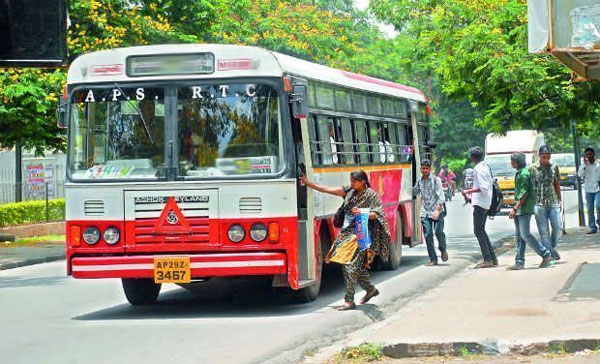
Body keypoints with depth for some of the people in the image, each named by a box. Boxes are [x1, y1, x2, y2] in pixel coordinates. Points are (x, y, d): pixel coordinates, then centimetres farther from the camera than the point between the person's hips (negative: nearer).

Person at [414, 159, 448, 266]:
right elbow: (414, 192, 27)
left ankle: (443, 250, 20)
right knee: (428, 235, -2)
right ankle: (433, 259, 4)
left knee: (439, 232, -11)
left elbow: (440, 196, -9)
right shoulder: (419, 181, 10)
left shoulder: (436, 180, -3)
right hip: (425, 212, 4)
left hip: (437, 211, -4)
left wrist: (437, 210, -18)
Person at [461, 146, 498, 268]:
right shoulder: (486, 166, 15)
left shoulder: (479, 169, -15)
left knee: (478, 231, -8)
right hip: (485, 203, 10)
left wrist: (469, 191, -15)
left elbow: (484, 188, -21)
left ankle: (487, 259, -10)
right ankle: (492, 258, 13)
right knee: (481, 231, 13)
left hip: (480, 203, -10)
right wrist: (472, 196, 25)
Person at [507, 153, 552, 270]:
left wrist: (515, 209, -22)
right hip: (519, 209, 10)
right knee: (519, 236, 8)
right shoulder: (519, 173, 17)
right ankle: (519, 262, 9)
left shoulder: (524, 173, -14)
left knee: (525, 235, -9)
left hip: (524, 209, -10)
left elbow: (524, 193, -20)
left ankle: (545, 254, -1)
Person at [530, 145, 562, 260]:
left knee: (558, 227, -7)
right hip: (539, 203, -3)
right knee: (544, 231, -3)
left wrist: (559, 200, 14)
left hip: (552, 202, 3)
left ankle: (552, 247, 17)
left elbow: (557, 185, 16)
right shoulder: (532, 168, -4)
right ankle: (550, 255, 2)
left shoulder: (554, 167, 7)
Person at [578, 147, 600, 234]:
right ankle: (592, 227, 10)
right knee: (590, 209, 4)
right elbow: (580, 174, -10)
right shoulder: (584, 165, 4)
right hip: (588, 190, 2)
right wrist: (584, 164, -14)